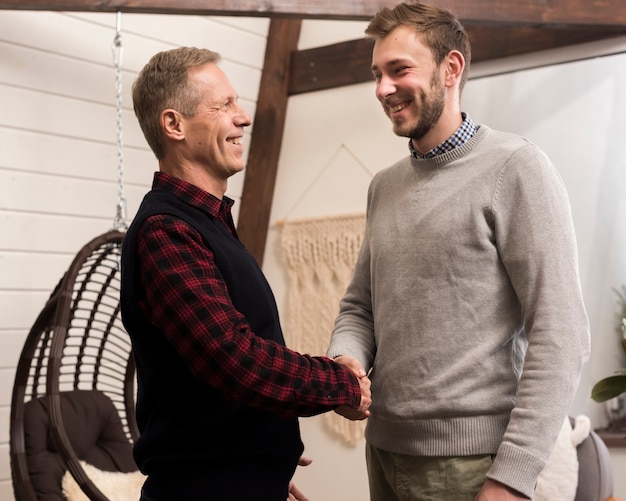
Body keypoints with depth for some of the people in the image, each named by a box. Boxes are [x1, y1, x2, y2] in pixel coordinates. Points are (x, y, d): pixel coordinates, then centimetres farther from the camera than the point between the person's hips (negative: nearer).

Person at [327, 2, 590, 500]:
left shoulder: (515, 168, -9)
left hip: (469, 459, -6)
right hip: (384, 448, 6)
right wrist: (346, 359, -7)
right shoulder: (384, 185, 10)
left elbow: (561, 335, -14)